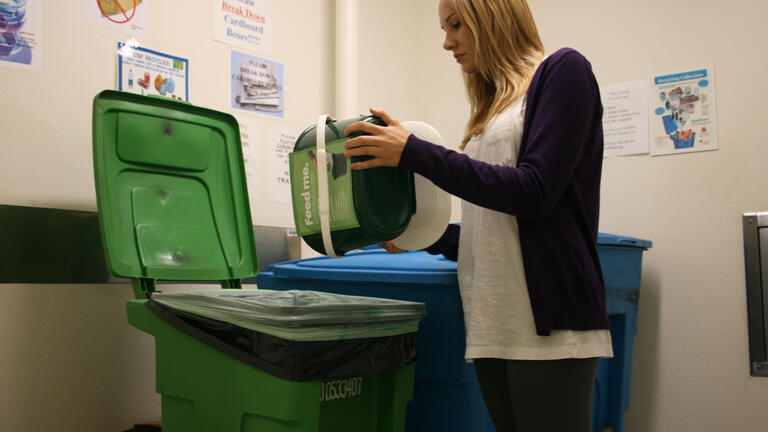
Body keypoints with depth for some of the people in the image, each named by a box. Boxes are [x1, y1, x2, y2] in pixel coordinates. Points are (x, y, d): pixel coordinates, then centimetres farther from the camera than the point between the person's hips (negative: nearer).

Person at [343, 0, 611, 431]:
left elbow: (534, 192, -15)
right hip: (492, 326, 7)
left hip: (549, 322, -7)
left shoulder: (563, 70, -1)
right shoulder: (494, 106, 20)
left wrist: (415, 152, -15)